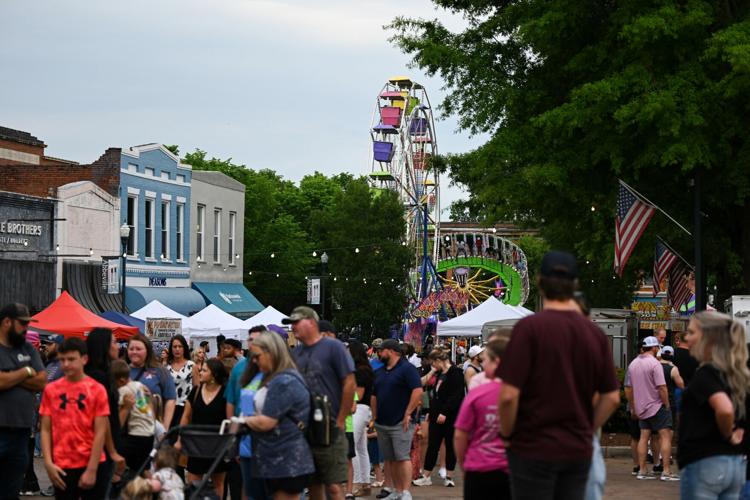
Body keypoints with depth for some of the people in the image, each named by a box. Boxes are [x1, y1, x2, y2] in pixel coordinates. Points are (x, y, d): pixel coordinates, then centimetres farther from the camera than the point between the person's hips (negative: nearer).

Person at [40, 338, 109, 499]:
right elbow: (46, 430, 4)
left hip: (92, 465, -2)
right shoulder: (51, 390, 3)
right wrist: (48, 463, -6)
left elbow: (100, 432, -6)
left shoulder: (97, 389, -4)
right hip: (62, 467, 2)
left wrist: (91, 469, -10)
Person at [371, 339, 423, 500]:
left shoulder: (407, 368, -7)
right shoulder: (381, 372, 18)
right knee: (390, 459, 8)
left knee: (402, 457, -11)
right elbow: (374, 396, 23)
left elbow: (418, 391, -16)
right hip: (382, 423, 8)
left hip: (400, 423, -8)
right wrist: (374, 416, 14)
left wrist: (408, 413, -17)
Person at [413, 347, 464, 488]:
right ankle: (426, 477, 7)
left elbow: (456, 396, -20)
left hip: (450, 417, -8)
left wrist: (444, 412, -23)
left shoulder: (455, 373, -12)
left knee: (450, 446, 2)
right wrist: (431, 411, 18)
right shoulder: (440, 374, 14)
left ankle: (449, 477, 10)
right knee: (432, 446, 5)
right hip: (437, 416, 8)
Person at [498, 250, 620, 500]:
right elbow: (611, 397, 6)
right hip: (579, 450, 5)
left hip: (534, 449, -5)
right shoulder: (595, 333, 3)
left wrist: (506, 434, -2)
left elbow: (509, 395, -17)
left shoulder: (529, 328, -13)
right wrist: (586, 428, 15)